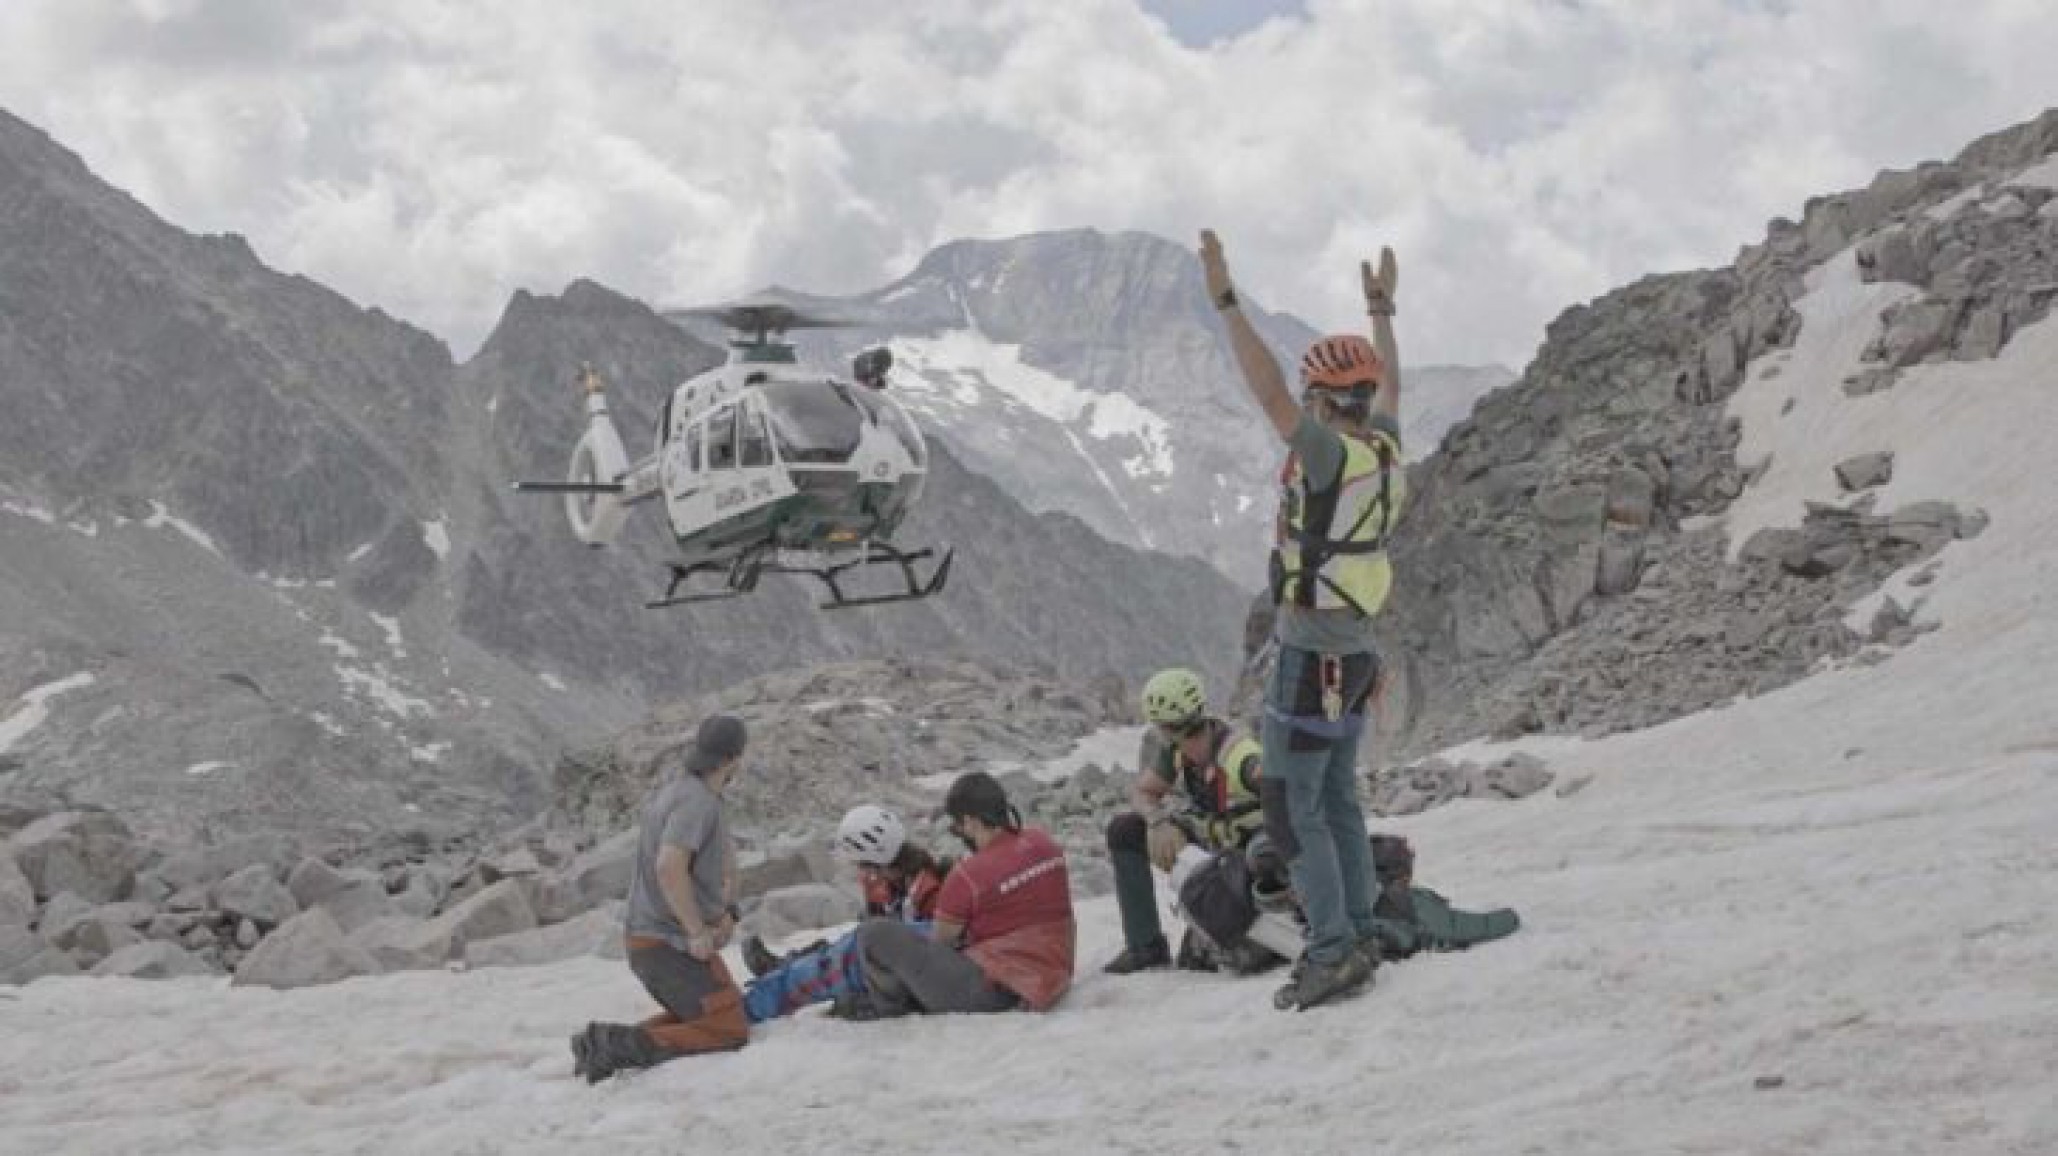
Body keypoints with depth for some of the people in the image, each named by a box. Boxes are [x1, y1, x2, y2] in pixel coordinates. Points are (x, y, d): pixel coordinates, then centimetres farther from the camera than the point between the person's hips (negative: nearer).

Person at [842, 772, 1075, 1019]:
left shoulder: (968, 876, -16)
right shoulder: (1045, 843, 4)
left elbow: (940, 941, -1)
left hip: (991, 994, -8)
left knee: (874, 934, -8)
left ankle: (889, 1007, 19)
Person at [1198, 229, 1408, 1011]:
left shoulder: (1330, 453, -20)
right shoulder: (1385, 448, 3)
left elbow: (1268, 391, -28)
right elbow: (1390, 386, 22)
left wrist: (1226, 302, -28)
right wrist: (1381, 308, 34)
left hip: (1310, 656, -9)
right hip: (1354, 652, 9)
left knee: (1293, 808, -3)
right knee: (1338, 801, 15)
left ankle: (1332, 950, -5)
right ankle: (1358, 941, 19)